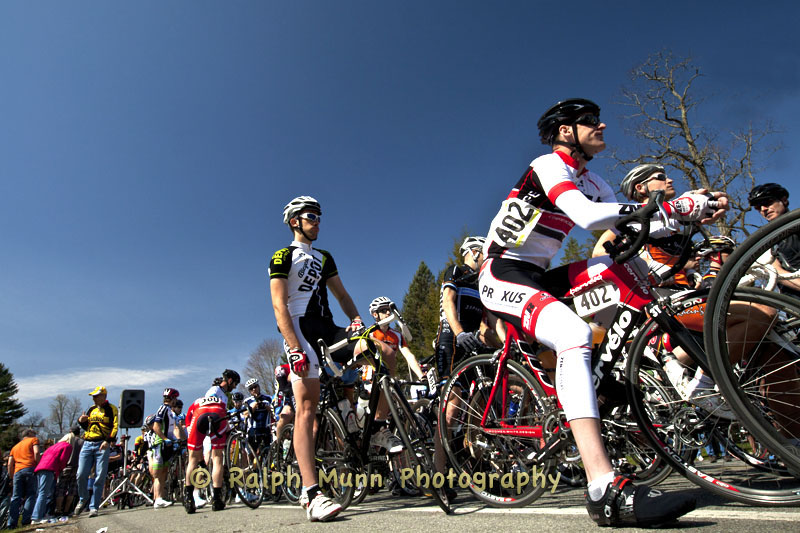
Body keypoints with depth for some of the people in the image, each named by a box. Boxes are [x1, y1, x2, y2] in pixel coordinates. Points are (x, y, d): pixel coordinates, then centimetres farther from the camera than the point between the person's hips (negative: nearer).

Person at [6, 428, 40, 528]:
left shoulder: (15, 447, 31)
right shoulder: (33, 440, 14)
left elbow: (10, 464, 21)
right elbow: (36, 453, -4)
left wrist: (12, 478, 24)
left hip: (17, 471, 5)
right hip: (30, 469, -5)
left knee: (16, 498, 5)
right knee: (31, 495, -3)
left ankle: (12, 523, -2)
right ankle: (26, 520, -13)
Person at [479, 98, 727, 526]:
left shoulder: (592, 183, 17)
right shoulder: (548, 166, -10)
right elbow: (588, 217, -28)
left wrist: (694, 215, -9)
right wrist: (674, 207, -24)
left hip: (538, 277, 9)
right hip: (502, 276, -9)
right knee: (573, 335, -32)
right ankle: (605, 491, -39)